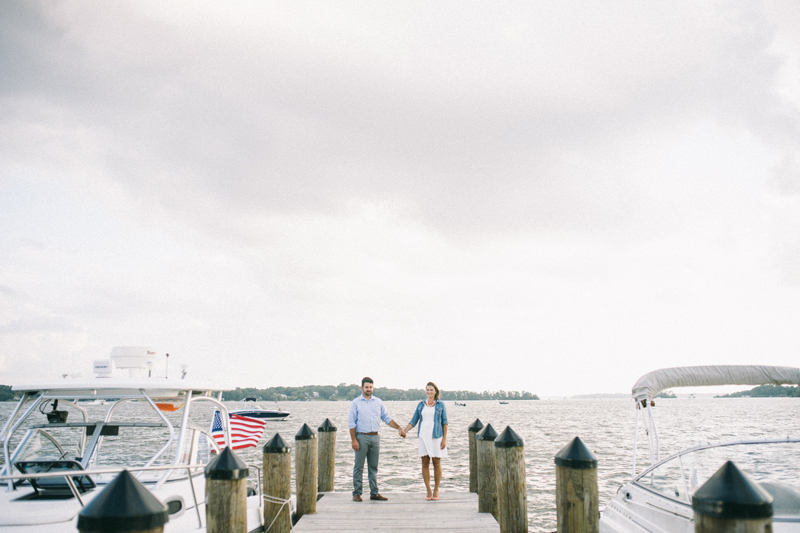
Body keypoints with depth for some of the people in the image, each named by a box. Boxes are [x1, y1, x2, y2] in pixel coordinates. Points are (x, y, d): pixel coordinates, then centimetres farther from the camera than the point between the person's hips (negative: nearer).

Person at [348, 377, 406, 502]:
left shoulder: (378, 402, 10)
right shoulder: (356, 403, 0)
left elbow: (387, 418, 13)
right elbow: (351, 423, -3)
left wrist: (399, 428, 2)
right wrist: (354, 440, -10)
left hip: (375, 437, 4)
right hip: (361, 436, -4)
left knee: (373, 467, 8)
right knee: (359, 466, -1)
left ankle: (374, 493, 14)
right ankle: (357, 493, 5)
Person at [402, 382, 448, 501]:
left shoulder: (440, 404, 3)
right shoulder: (421, 405, 10)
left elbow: (445, 422, 2)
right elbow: (414, 421, 10)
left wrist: (444, 439, -5)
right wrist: (404, 430, -5)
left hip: (436, 436, -2)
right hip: (423, 436, 2)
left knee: (436, 463, 0)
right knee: (425, 463, 1)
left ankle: (436, 490, 11)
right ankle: (428, 491, 8)